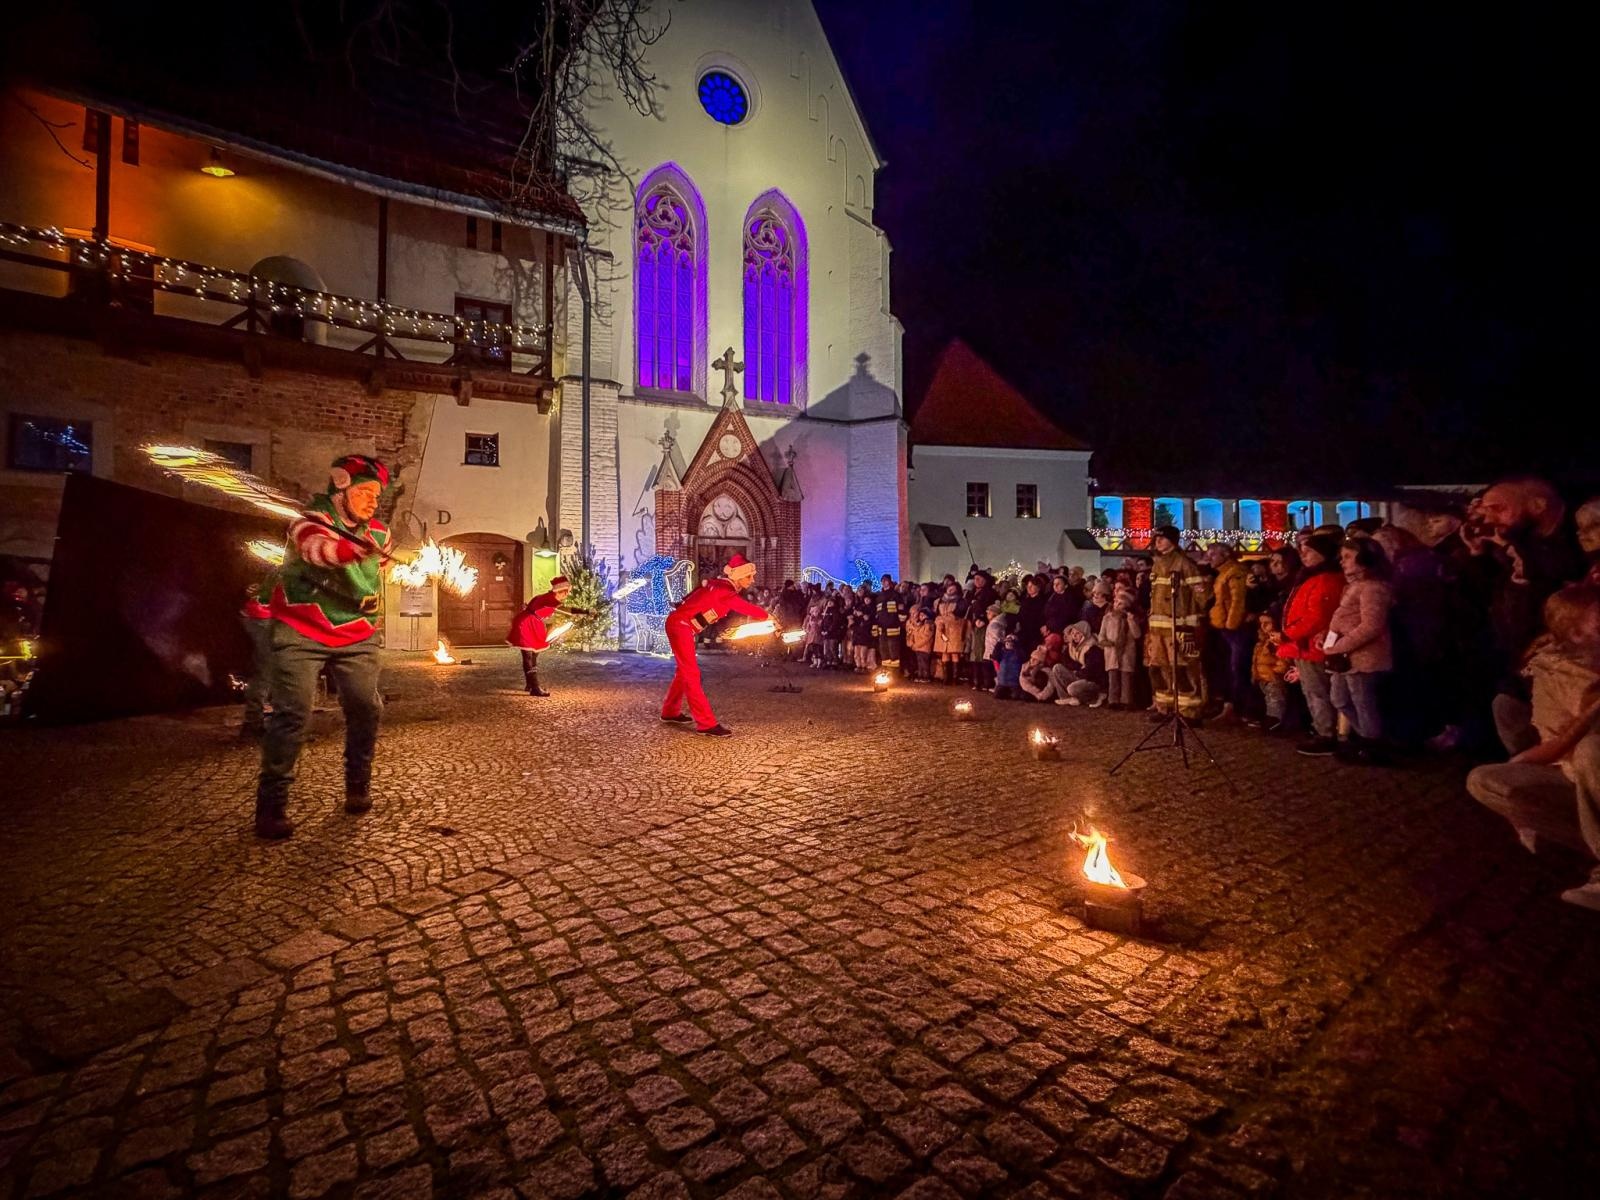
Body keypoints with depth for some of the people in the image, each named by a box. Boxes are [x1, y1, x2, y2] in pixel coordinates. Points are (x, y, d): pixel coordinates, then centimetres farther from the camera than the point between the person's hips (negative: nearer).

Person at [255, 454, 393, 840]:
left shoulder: (378, 533, 4)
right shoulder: (311, 521, -14)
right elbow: (318, 547, -41)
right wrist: (357, 548, -59)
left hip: (355, 637, 5)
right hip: (302, 633, -5)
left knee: (366, 709, 0)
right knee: (292, 713, -11)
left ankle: (358, 786, 19)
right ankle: (272, 804, 0)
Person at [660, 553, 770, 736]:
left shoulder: (721, 586, 8)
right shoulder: (725, 592, -19)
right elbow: (748, 608, -15)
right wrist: (767, 617, -1)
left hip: (680, 624, 10)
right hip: (680, 625, -10)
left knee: (685, 670, 20)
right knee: (691, 673, -9)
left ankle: (670, 711, 34)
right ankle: (706, 723, -7)